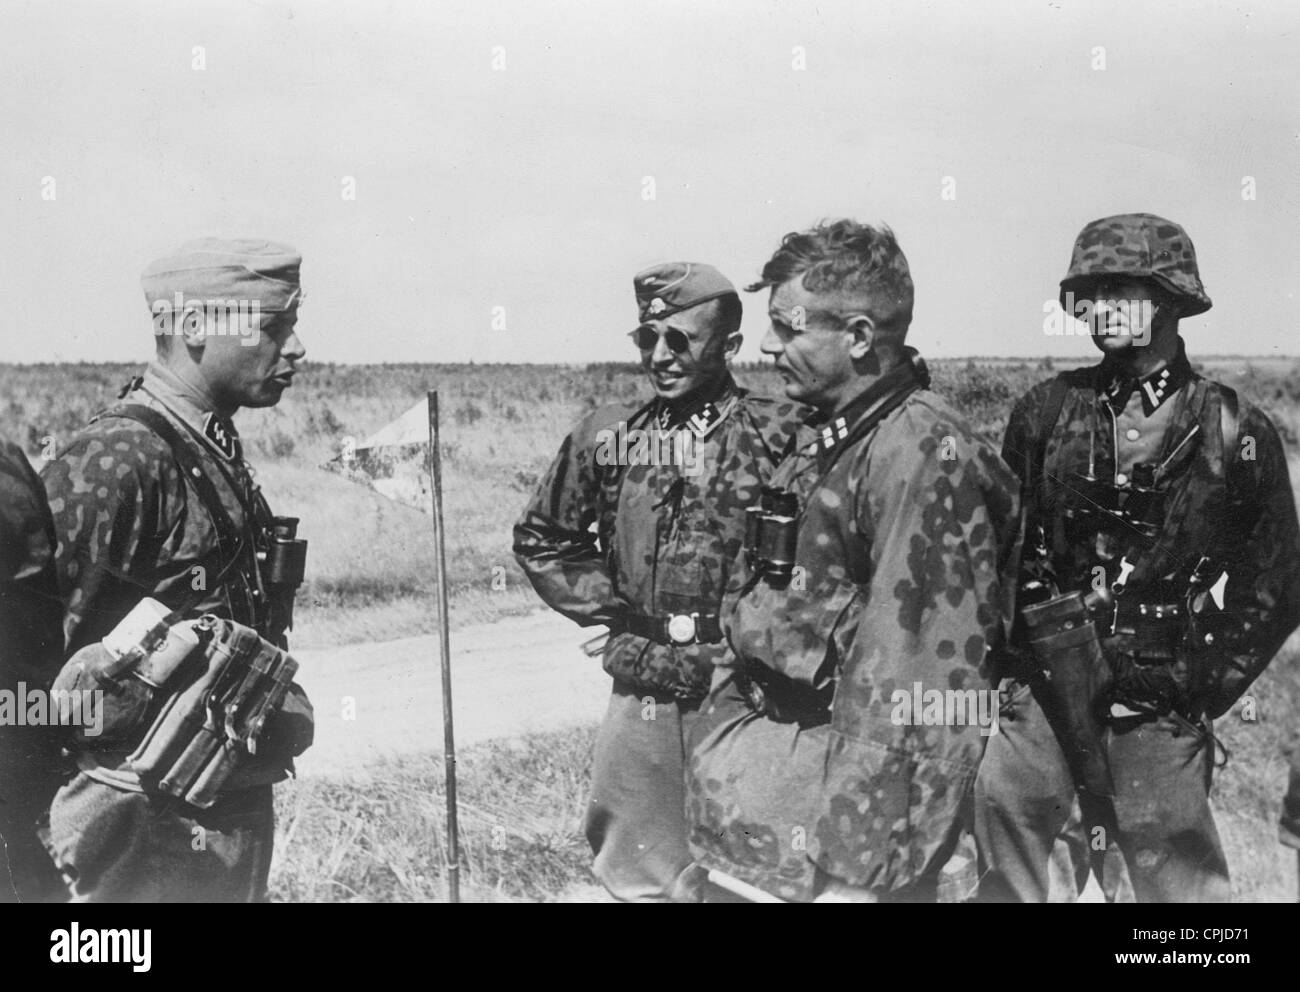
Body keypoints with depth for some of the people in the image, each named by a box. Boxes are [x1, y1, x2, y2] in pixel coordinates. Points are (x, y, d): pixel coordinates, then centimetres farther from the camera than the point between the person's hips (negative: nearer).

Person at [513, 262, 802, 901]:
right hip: (642, 692, 3)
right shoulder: (608, 435, 5)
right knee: (637, 877, 14)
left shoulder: (778, 435, -7)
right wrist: (608, 609, 7)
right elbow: (540, 538, 17)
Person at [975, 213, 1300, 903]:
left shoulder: (1235, 433, -3)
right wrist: (1018, 646, 1)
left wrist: (1199, 690, -4)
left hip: (1158, 710, -2)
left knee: (1171, 877, 6)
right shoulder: (1047, 410, 4)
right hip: (1043, 692, 3)